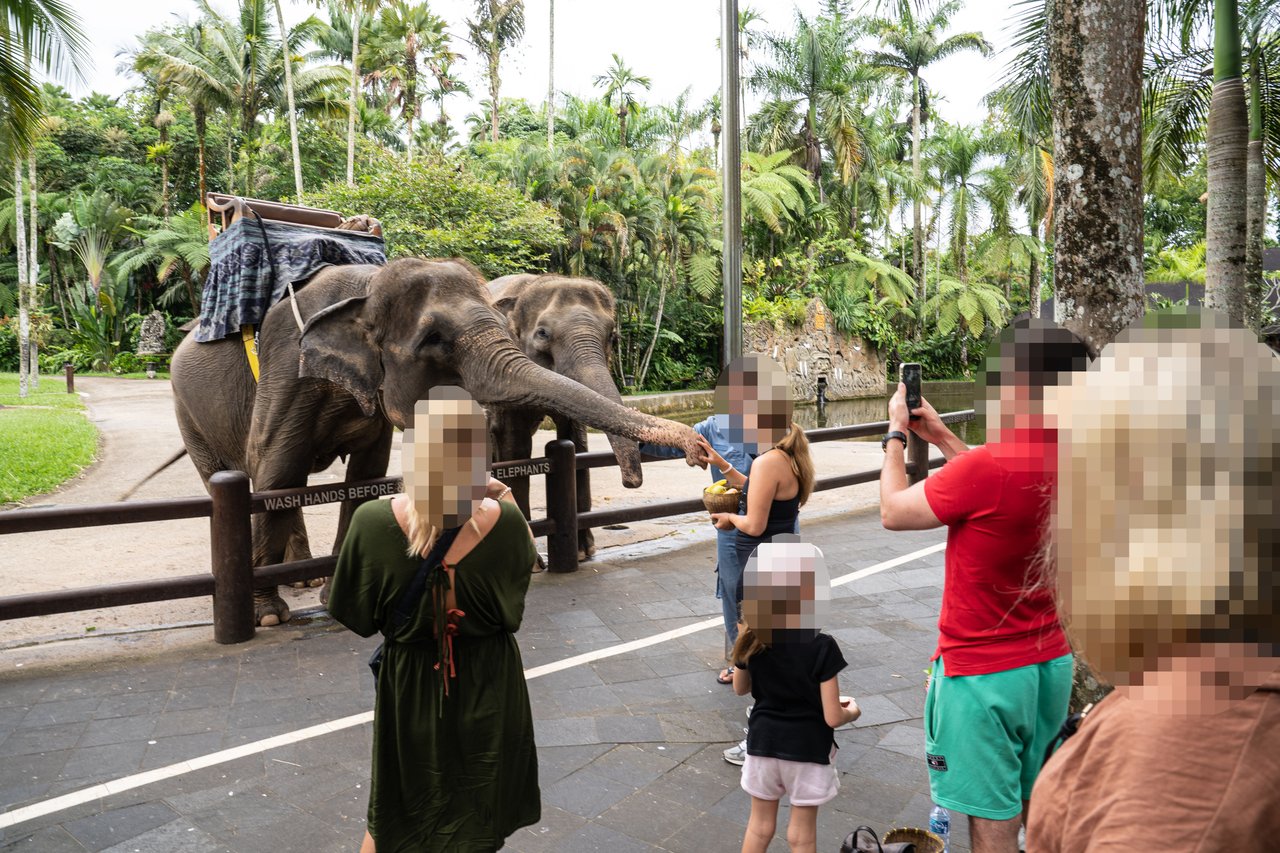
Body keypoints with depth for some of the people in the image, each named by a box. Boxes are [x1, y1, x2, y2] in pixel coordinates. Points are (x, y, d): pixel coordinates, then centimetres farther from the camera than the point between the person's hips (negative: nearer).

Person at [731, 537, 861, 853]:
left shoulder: (750, 641, -11)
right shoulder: (821, 647, -22)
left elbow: (740, 689, 7)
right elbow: (832, 718, -17)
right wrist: (851, 711, 4)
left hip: (763, 743, 3)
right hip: (807, 749, -3)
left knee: (759, 826, 20)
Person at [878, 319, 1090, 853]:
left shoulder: (985, 468, -28)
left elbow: (893, 511, -12)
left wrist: (896, 434, 2)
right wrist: (941, 436, 15)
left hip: (982, 674, -7)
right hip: (1050, 663, 7)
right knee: (1033, 806, 24)